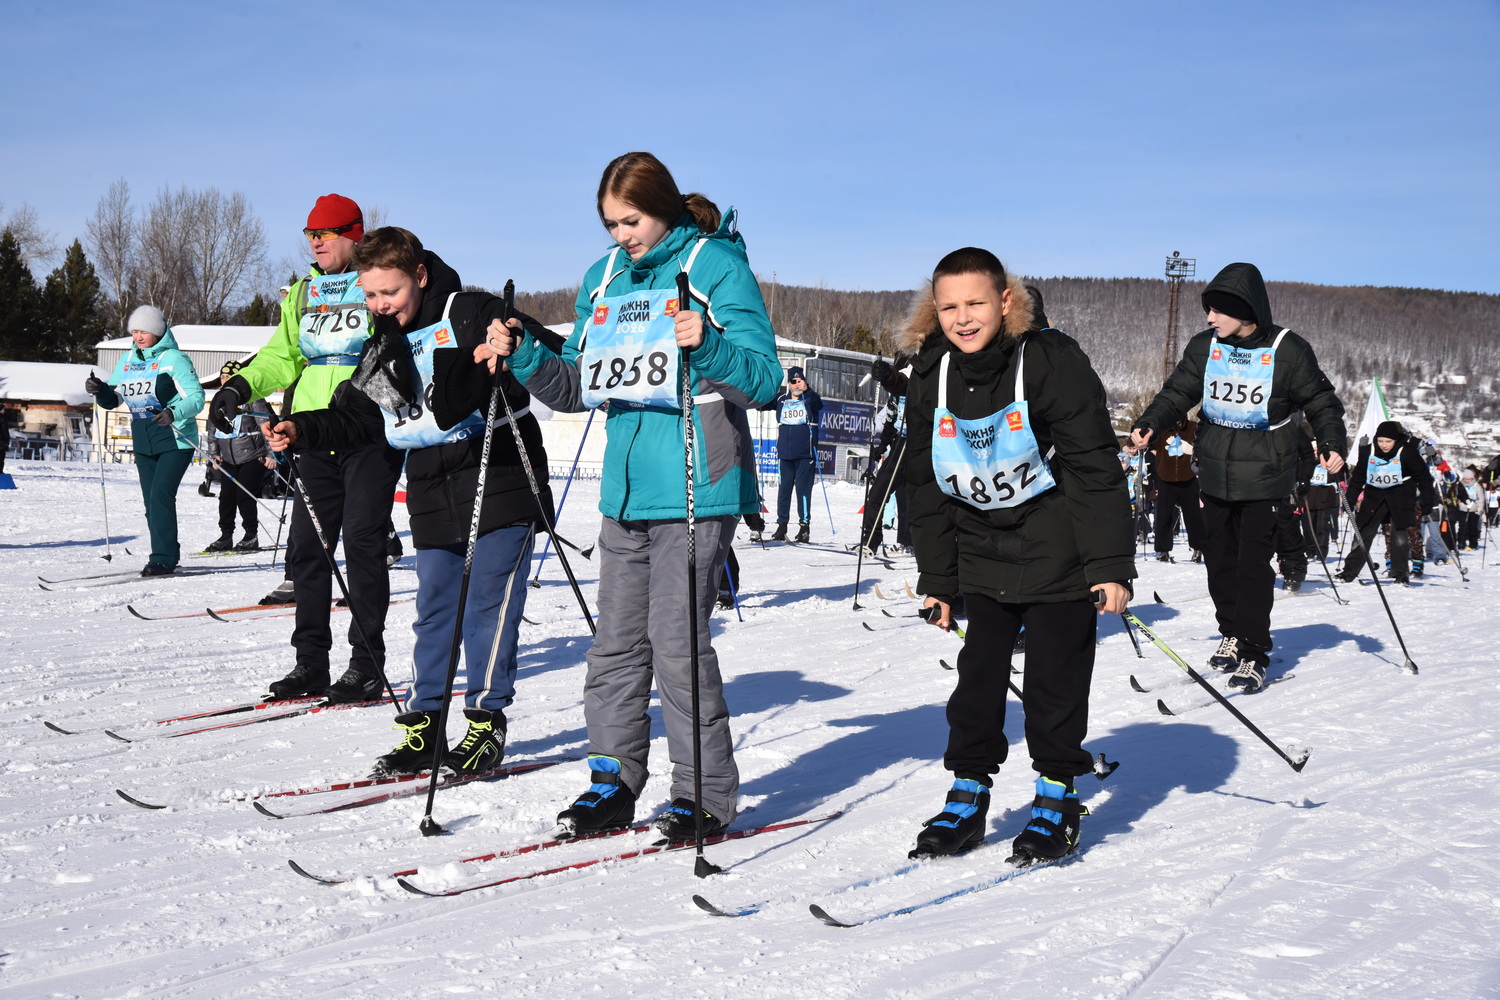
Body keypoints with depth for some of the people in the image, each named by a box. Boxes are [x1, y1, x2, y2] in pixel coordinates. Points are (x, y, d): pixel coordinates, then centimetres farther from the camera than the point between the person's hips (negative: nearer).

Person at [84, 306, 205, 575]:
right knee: (151, 501, 8)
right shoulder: (128, 360, 11)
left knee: (160, 495, -16)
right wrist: (100, 390, -8)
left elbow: (196, 397, -14)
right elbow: (113, 399, 14)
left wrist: (174, 413, -32)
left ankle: (163, 558, -11)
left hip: (175, 439, -7)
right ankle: (168, 554, 19)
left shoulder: (174, 358, -8)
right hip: (143, 442, 7)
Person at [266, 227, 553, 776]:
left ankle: (487, 720, 5)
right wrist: (301, 430, 1)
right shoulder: (382, 349, 14)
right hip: (433, 499, 6)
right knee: (434, 610, 9)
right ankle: (422, 725, 15)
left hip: (500, 486, -6)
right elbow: (351, 417, 18)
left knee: (490, 603, -4)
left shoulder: (473, 314, -7)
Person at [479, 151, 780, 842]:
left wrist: (707, 347, -29)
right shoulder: (603, 279, 15)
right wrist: (523, 355, 2)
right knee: (616, 640, 9)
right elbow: (578, 388, 18)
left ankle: (708, 793, 6)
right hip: (626, 487, 7)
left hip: (695, 487, -6)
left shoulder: (717, 265, -4)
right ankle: (614, 780, 20)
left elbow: (764, 377, -11)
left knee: (677, 641, -6)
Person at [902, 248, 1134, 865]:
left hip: (1056, 548, -4)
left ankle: (1057, 798, 15)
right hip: (983, 553, 4)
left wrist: (1110, 563, -19)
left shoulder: (1053, 362, -18)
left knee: (1055, 676, 1)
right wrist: (936, 578, 7)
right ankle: (967, 796, 17)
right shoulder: (931, 377, -3)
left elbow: (1095, 468, -16)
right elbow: (926, 484, 6)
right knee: (978, 674, 6)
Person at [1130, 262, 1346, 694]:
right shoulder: (1204, 347, 2)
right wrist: (1148, 425, -14)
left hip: (1264, 476, -4)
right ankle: (1232, 632, 29)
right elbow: (1177, 393, 3)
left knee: (1254, 562, -7)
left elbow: (1321, 402, -2)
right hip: (1214, 474, 4)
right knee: (1219, 556, 11)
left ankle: (1254, 653, 1)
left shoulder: (1288, 350, -9)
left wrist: (1332, 444, -16)